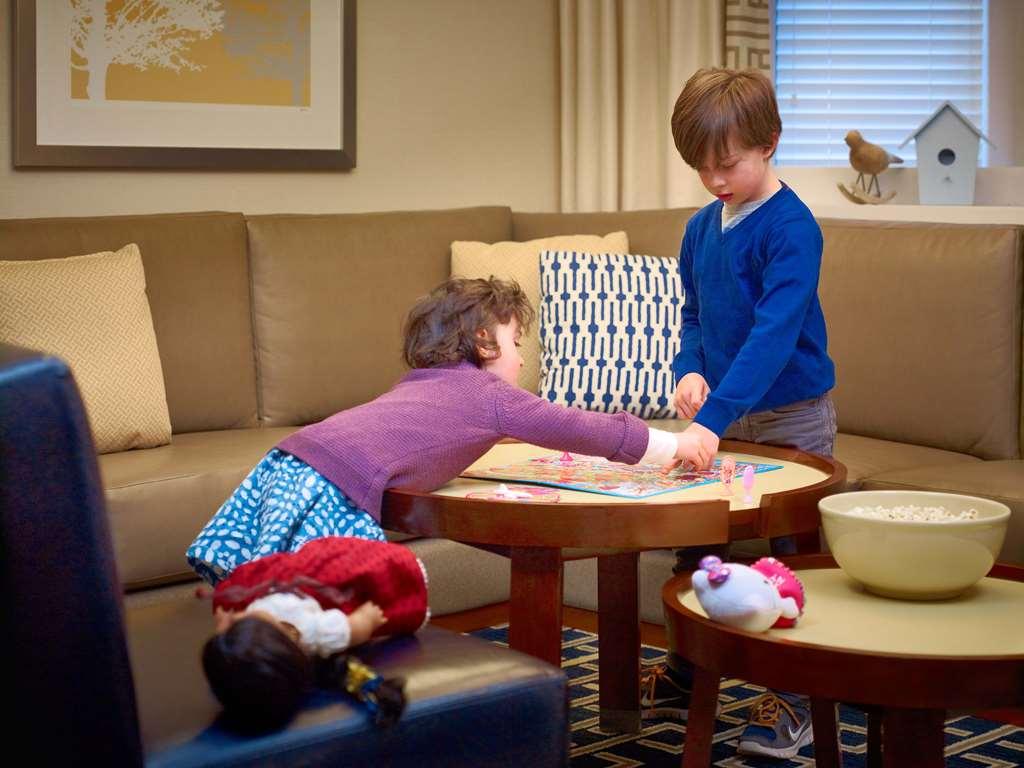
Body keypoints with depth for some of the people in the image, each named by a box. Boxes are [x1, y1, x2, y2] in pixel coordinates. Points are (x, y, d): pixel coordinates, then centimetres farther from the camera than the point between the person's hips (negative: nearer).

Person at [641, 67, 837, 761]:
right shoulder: (701, 228, 5)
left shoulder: (790, 227, -18)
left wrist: (714, 419, -36)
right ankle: (686, 678, 29)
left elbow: (774, 334, -28)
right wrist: (690, 371, -6)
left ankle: (793, 701, 14)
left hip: (790, 417, -7)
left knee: (792, 555, 1)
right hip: (722, 416, 7)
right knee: (692, 539, 13)